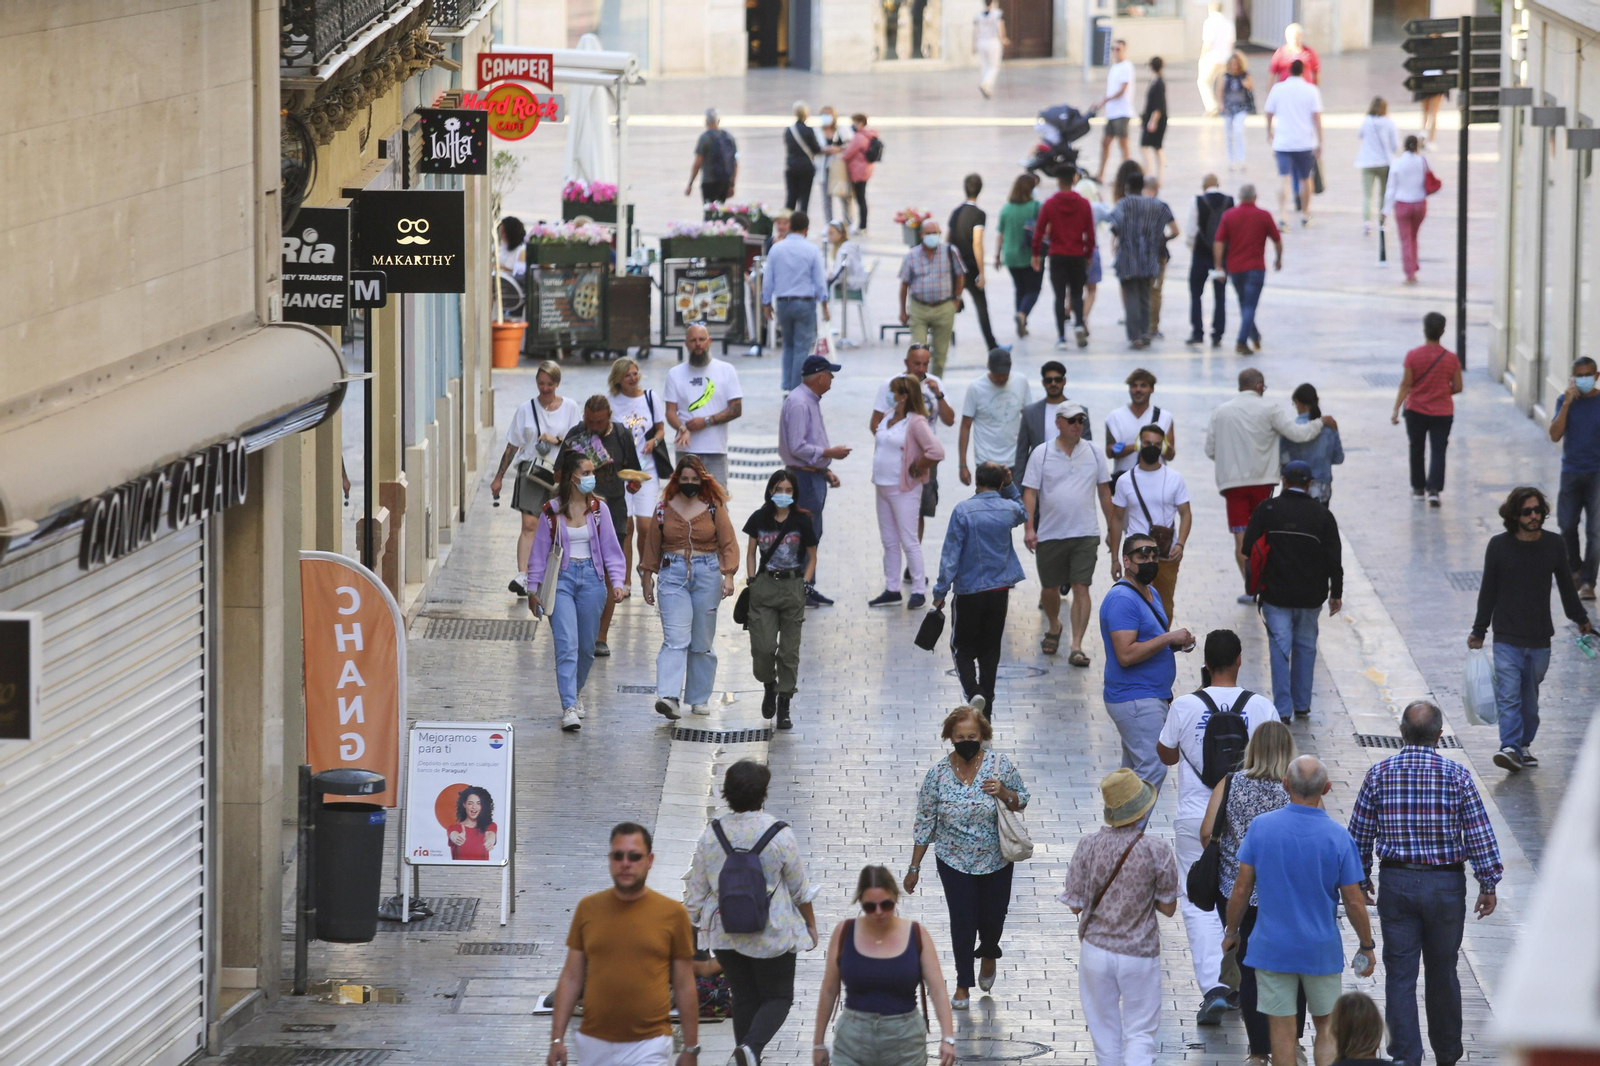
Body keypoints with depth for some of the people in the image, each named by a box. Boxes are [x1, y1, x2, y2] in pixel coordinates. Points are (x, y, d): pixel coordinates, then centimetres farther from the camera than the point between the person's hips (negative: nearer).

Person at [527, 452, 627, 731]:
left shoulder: (598, 509, 3)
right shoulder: (552, 511, -1)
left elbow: (611, 549, 7)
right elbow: (539, 551, 4)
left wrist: (616, 582, -4)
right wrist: (533, 589, 4)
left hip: (591, 577, 2)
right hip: (561, 578, -2)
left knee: (587, 645, 9)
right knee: (567, 644, -13)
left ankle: (576, 691, 35)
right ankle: (569, 708, -16)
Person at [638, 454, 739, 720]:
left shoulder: (714, 507, 3)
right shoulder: (664, 508, 5)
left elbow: (728, 544, 1)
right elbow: (652, 546, 12)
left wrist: (728, 575, -11)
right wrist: (647, 578, 11)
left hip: (707, 575, 1)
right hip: (673, 575, -1)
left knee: (702, 642, 7)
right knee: (675, 638, -14)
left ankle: (699, 698, 18)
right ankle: (668, 696, -24)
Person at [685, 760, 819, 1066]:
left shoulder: (711, 834, -5)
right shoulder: (779, 835, -14)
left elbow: (696, 891, 1)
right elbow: (799, 888, -4)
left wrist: (690, 926, 15)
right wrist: (811, 924, 11)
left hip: (725, 934, 3)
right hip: (771, 934, -3)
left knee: (744, 998, 16)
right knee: (778, 997, 8)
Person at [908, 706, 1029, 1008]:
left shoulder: (999, 765, -14)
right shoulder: (937, 773, -14)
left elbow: (1022, 801, -1)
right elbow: (925, 823, -6)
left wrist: (1004, 793, -24)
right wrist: (914, 867, -2)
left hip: (996, 859, 1)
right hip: (955, 861, -1)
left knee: (993, 916, 12)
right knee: (962, 921, 1)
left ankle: (988, 953, 47)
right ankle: (963, 985, 19)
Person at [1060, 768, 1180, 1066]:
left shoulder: (1088, 846, -11)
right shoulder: (1157, 851, -16)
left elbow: (1075, 905, -4)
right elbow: (1168, 907, -6)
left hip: (1096, 950, 2)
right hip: (1139, 953, -2)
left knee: (1105, 1033, 16)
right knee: (1140, 1034, 6)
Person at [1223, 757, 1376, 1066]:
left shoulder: (1261, 827, -11)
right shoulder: (1338, 837, -12)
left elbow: (1241, 888, -6)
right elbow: (1354, 901, -7)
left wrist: (1231, 932, 9)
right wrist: (1367, 946, 8)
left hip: (1272, 947, 0)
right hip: (1322, 948, 0)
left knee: (1282, 1031, 7)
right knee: (1327, 1028, 14)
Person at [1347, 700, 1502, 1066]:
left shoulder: (1379, 774, -5)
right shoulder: (1457, 776, -8)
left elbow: (1359, 834, 1)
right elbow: (1480, 835, -7)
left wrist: (1360, 880, 13)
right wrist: (1488, 885, 2)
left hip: (1396, 884, 0)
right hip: (1446, 884, 0)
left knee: (1400, 974, 4)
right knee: (1442, 973, 14)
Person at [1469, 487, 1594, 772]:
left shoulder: (1554, 544, 1)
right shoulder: (1499, 546, -4)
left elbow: (1566, 585, 16)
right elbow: (1488, 591, 4)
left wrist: (1580, 619, 26)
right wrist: (1479, 631, 8)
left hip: (1540, 638, 2)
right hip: (1507, 638, -2)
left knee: (1530, 696, 8)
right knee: (1508, 694, -12)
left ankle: (1524, 745, 20)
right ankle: (1511, 747, -18)